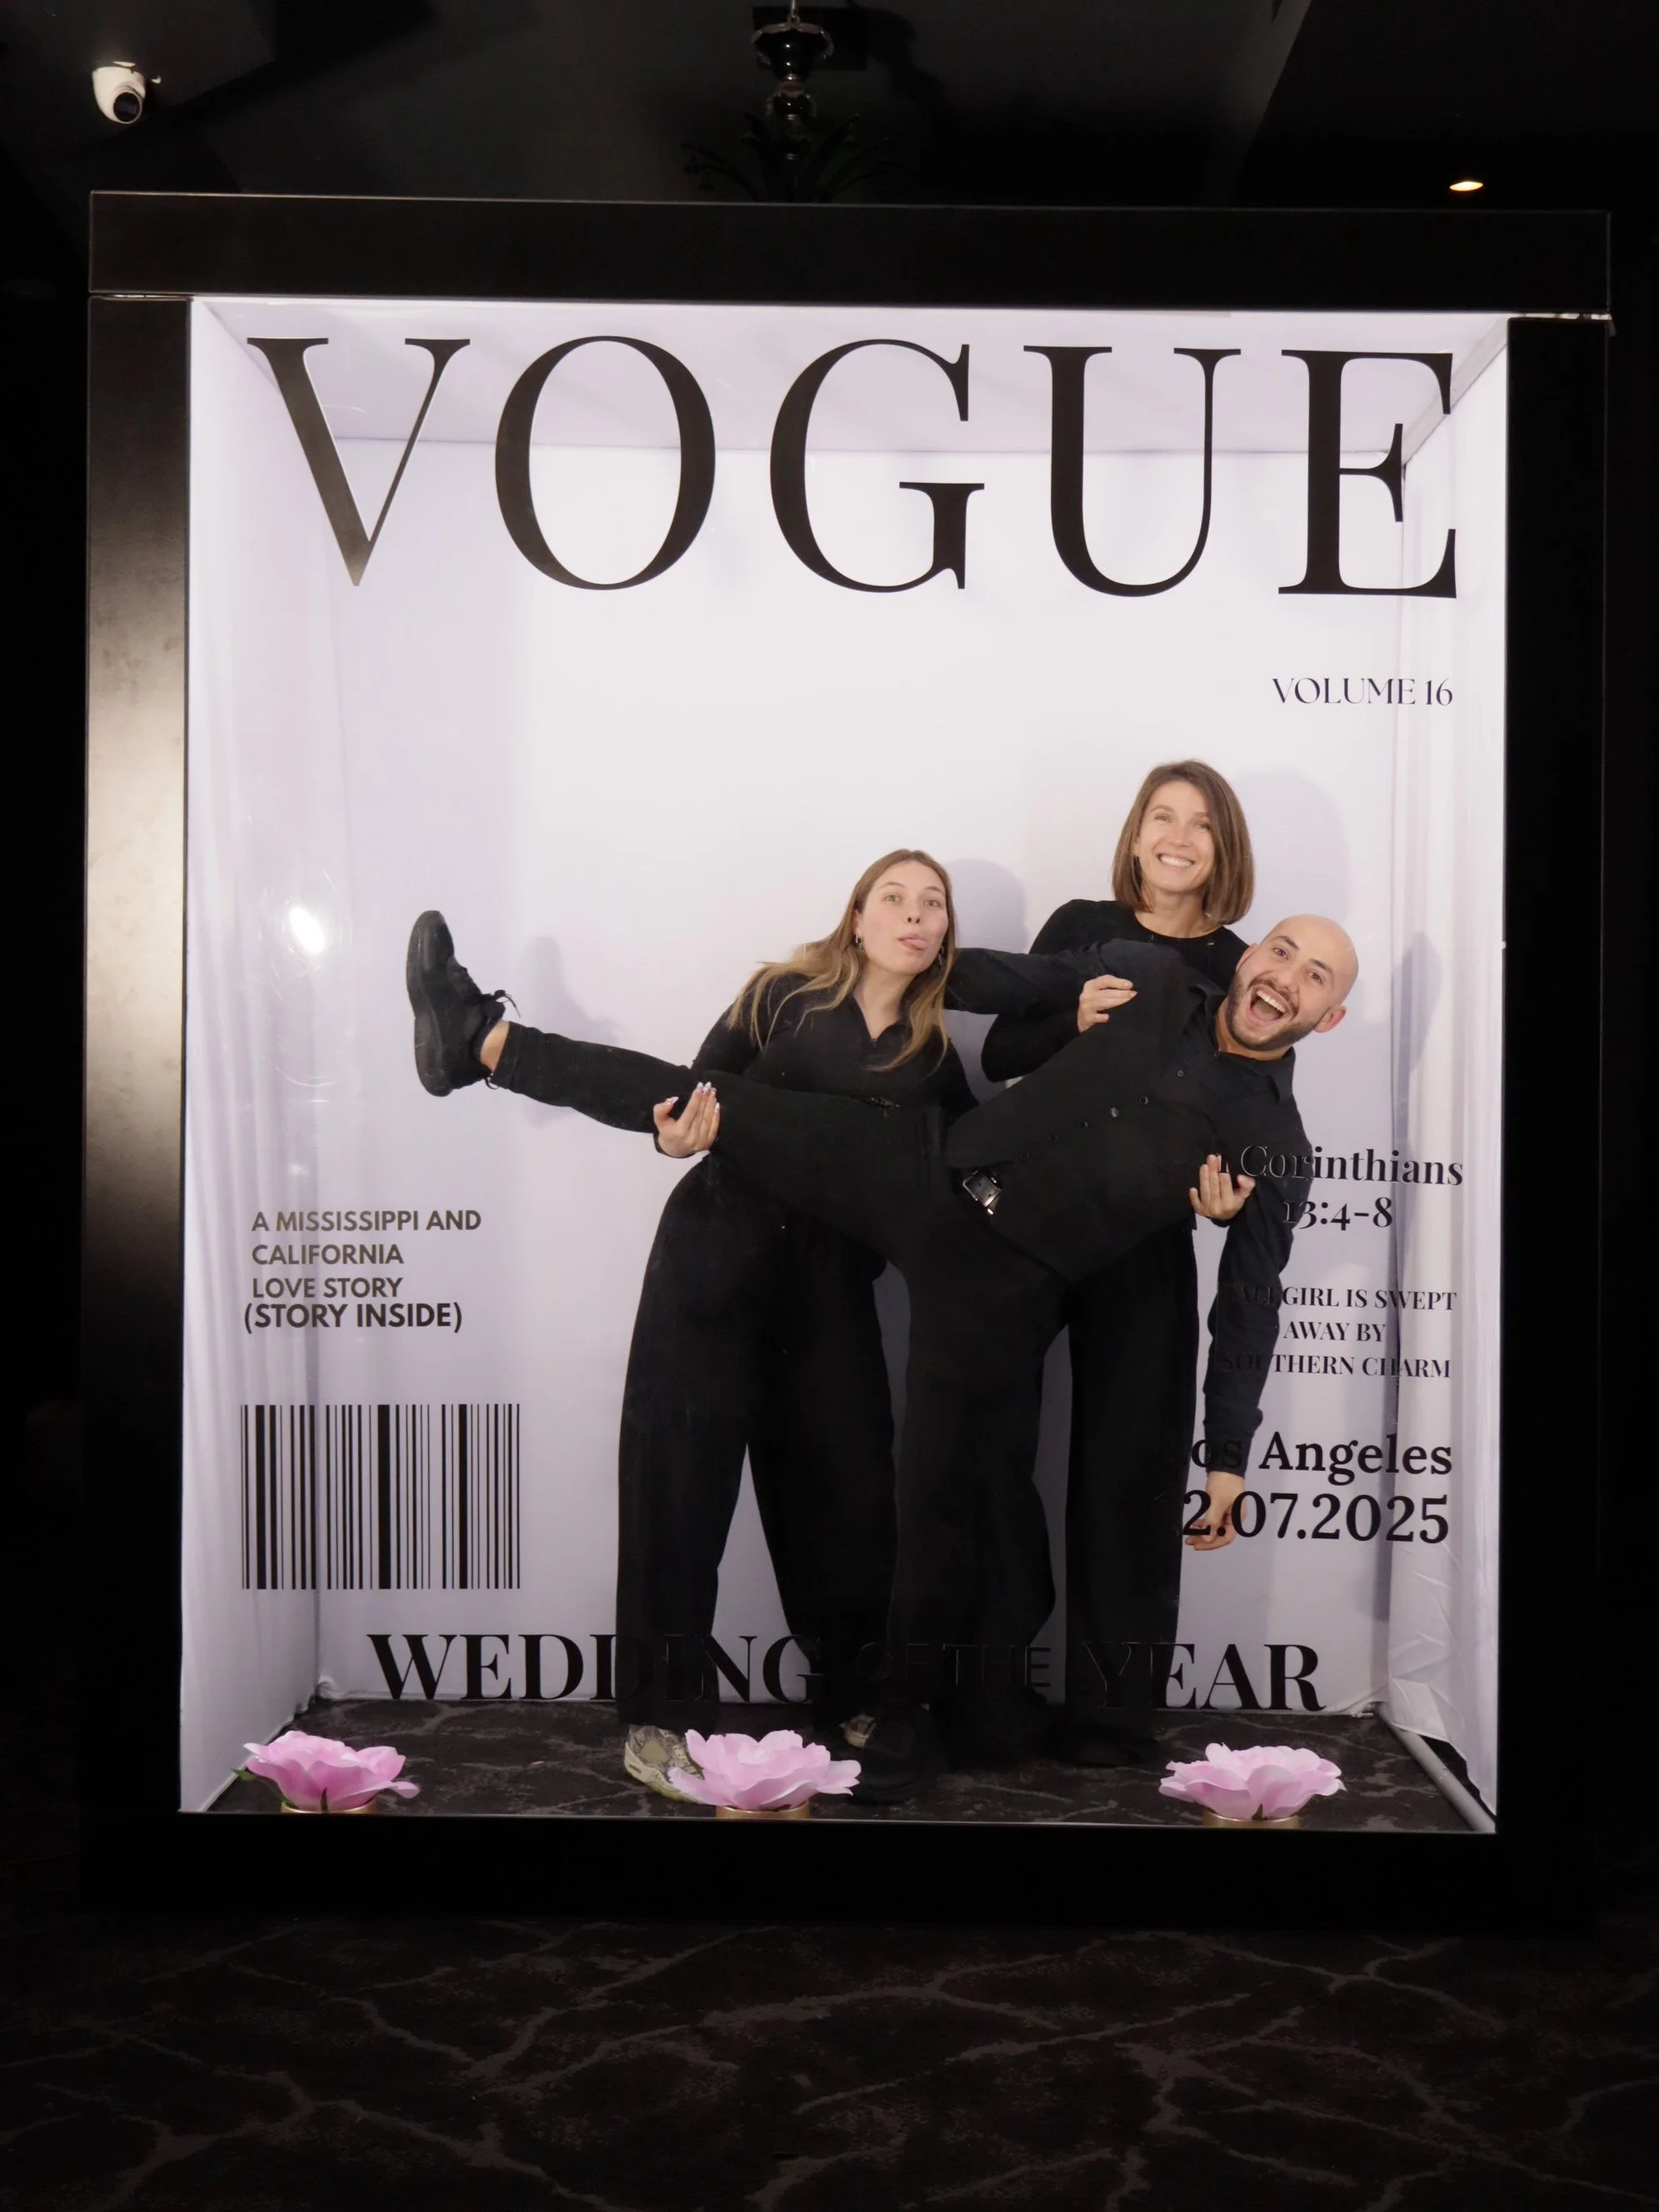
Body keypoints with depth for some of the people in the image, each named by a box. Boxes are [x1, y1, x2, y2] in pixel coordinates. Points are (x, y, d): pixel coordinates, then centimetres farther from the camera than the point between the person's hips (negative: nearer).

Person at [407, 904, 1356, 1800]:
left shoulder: (1275, 1143, -2)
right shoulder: (1151, 978, 5)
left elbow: (1250, 1305, 3)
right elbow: (1015, 981, 16)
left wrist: (1229, 1455, 4)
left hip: (1003, 1282, -3)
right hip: (924, 1170, 4)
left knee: (939, 1482, -2)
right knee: (710, 1100, -2)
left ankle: (910, 1716, 18)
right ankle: (484, 1038, 8)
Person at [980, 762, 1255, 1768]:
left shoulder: (1239, 970, 3)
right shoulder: (1080, 927, 4)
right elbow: (1000, 1057, 1)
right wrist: (1075, 1020, -17)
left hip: (1147, 1241, 0)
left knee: (1131, 1460, 3)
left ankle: (1113, 1707, 14)